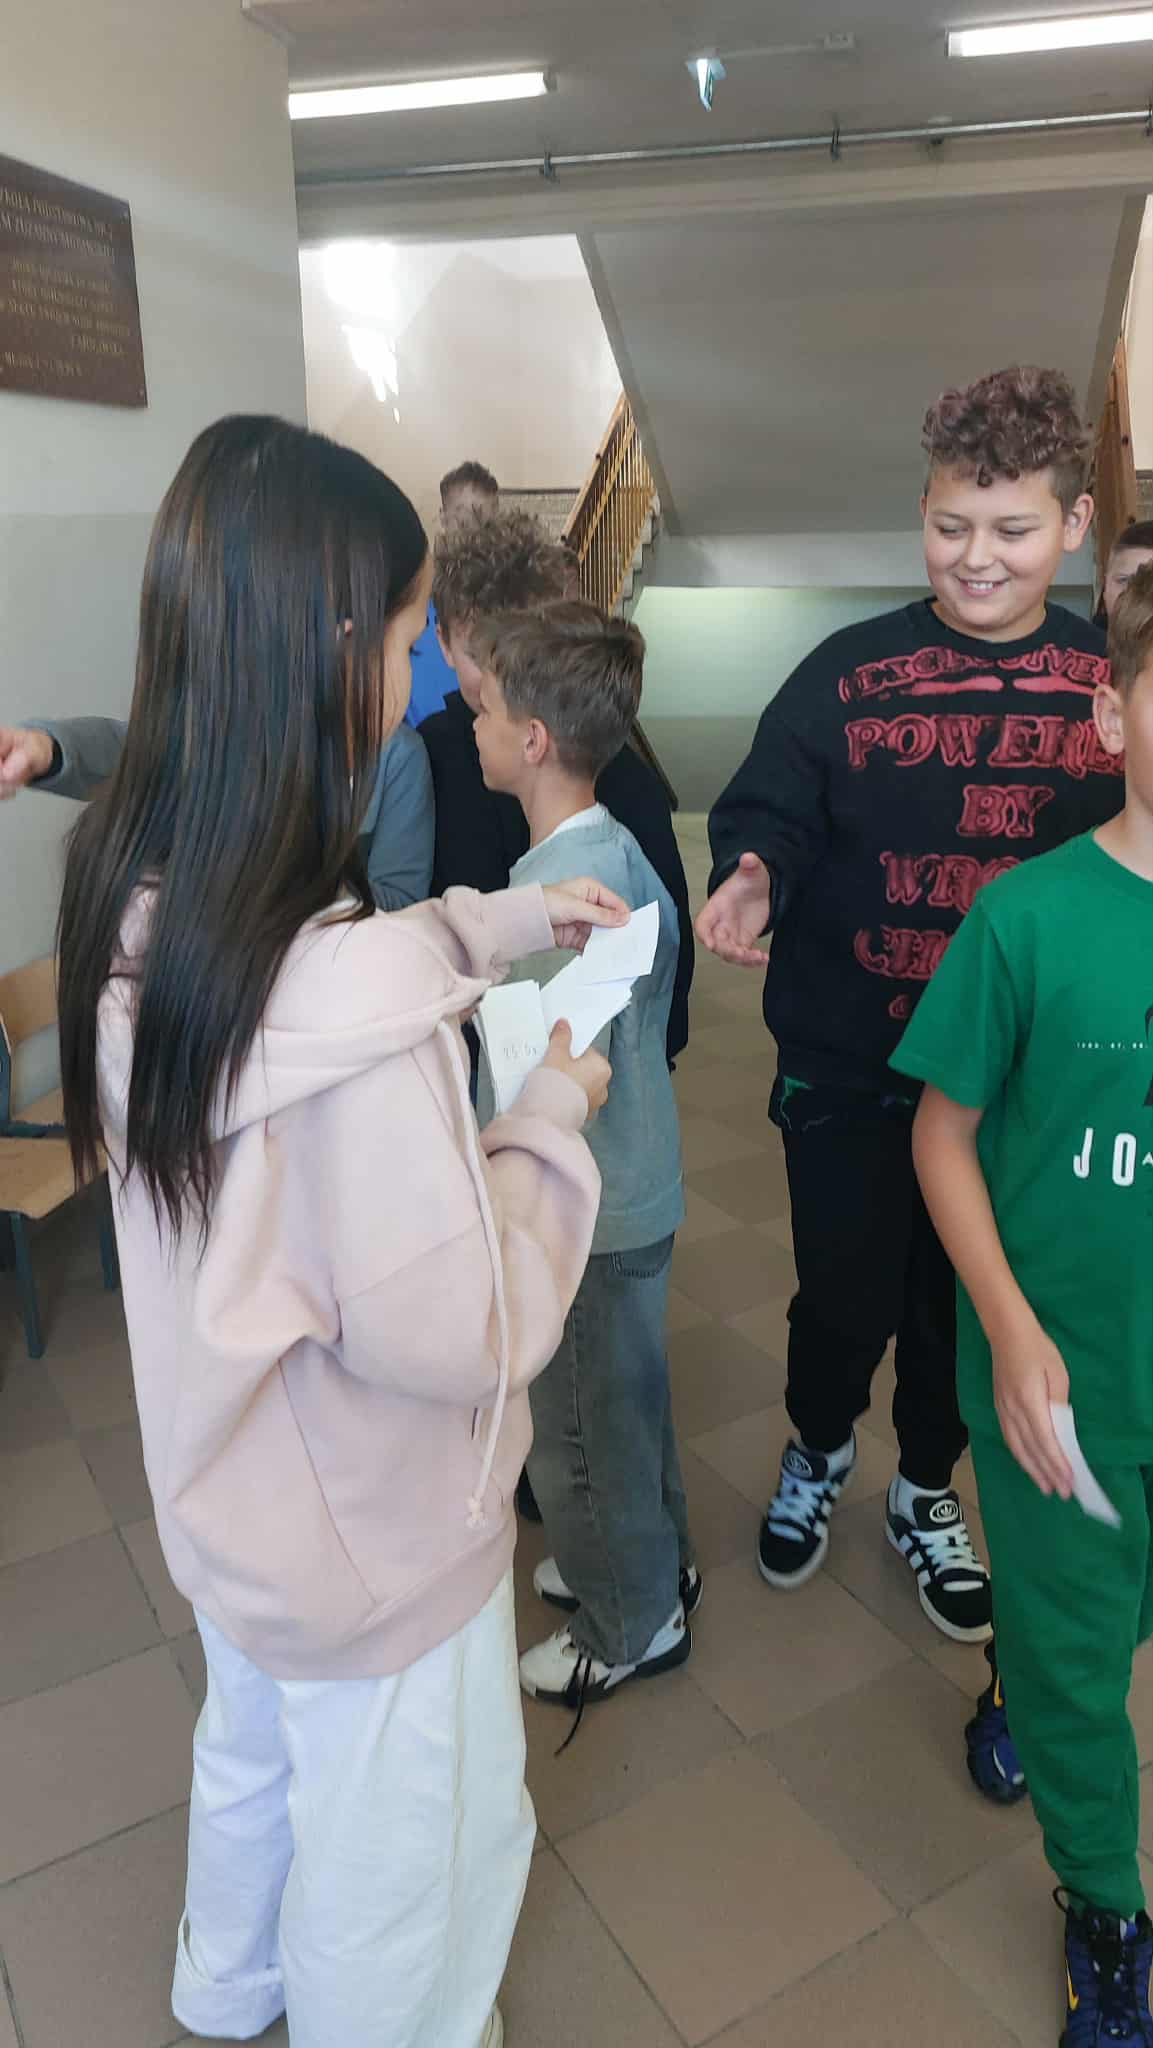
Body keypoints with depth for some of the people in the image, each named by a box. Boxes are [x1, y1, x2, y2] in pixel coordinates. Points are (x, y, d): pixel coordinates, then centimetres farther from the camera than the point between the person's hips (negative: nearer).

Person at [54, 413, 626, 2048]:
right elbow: (465, 1335, -30)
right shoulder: (356, 1008, -40)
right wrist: (553, 1115, -17)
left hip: (225, 1492, 9)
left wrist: (492, 922, 3)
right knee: (403, 1861, 23)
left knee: (256, 1752, 36)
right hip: (371, 1553, -8)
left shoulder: (136, 889, -13)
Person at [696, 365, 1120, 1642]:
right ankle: (818, 1452, 46)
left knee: (968, 1306, 18)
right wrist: (755, 873, -33)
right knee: (843, 1300, 12)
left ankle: (925, 1495, 46)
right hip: (848, 1072, -1)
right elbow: (768, 810, -10)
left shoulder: (1113, 683, 0)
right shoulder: (850, 672, -5)